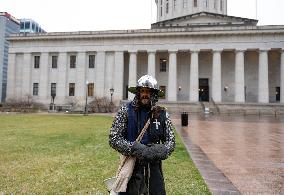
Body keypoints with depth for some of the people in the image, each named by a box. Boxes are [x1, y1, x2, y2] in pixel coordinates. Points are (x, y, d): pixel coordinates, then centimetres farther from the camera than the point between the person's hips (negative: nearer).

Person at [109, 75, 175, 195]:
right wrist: (135, 149, -20)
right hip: (130, 166, -2)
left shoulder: (162, 114, 1)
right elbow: (113, 139, -8)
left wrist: (160, 151, -16)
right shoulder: (125, 111, -6)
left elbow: (170, 141, 5)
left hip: (154, 167, 2)